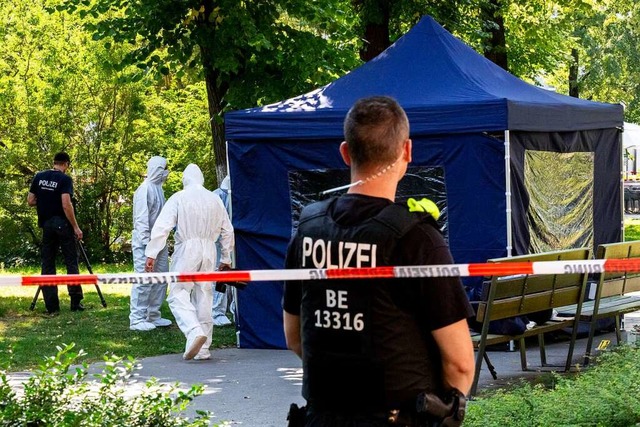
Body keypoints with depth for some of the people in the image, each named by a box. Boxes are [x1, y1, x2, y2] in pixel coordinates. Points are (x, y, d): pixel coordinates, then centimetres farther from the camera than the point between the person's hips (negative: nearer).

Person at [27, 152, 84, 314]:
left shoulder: (39, 177, 6)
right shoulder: (65, 179, -9)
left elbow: (30, 201, 8)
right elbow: (66, 205, -17)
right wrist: (76, 227, -12)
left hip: (46, 224, 4)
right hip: (62, 224, -4)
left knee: (47, 264, 6)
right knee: (71, 262, 2)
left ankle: (51, 306, 2)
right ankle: (75, 302, -3)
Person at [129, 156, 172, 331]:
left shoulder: (158, 188, 14)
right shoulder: (145, 190, -14)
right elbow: (141, 219, -18)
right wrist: (147, 243, -22)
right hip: (146, 242, -9)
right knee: (143, 280, -8)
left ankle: (153, 316, 21)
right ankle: (136, 319, -5)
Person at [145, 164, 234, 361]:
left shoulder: (178, 198, -2)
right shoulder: (215, 200, 13)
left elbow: (162, 227, -11)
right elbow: (227, 230, 18)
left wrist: (151, 254, -11)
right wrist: (226, 258, 26)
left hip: (186, 249, -5)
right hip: (209, 251, 5)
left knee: (178, 294, -4)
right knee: (204, 297, 9)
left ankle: (194, 331, -28)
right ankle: (203, 349, 10)